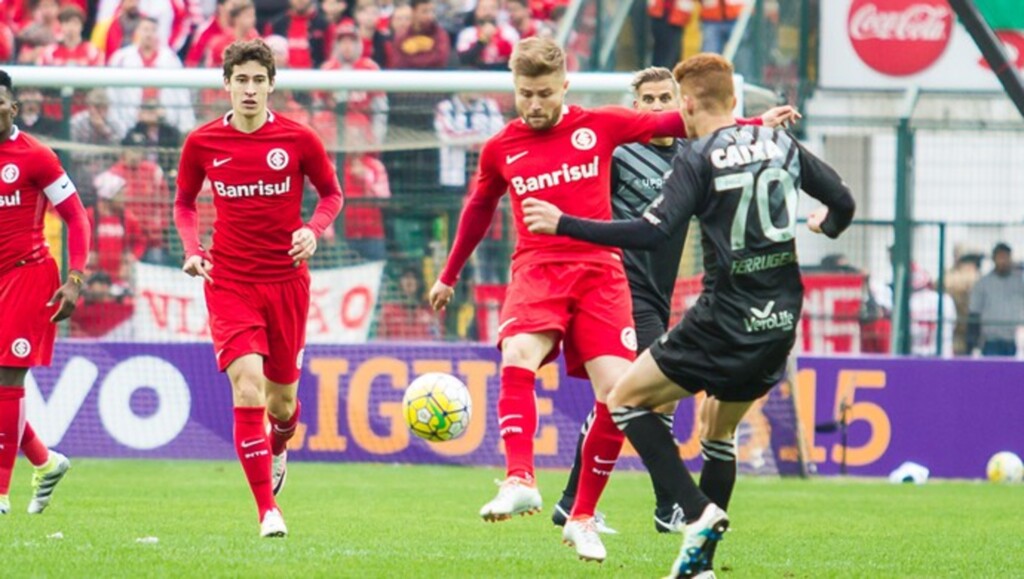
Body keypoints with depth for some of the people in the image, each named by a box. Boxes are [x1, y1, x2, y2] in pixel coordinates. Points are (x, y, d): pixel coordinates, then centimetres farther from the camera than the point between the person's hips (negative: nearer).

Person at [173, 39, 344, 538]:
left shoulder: (298, 140, -4)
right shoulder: (202, 144, -2)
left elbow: (331, 194, 9)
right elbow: (185, 203, 13)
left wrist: (313, 230, -11)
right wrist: (192, 249, -4)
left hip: (286, 281, 1)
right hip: (229, 282, -1)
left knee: (282, 399, 11)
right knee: (248, 388, -19)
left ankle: (278, 449, 50)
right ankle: (267, 510, -15)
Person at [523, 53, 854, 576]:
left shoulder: (699, 157, -10)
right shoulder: (781, 145, 8)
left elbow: (653, 232, -19)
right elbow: (842, 202, 16)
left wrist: (564, 224, -15)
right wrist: (824, 224, 40)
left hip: (726, 321, -7)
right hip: (779, 323, 7)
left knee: (625, 399, 7)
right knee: (719, 430, 24)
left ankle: (699, 513, -7)